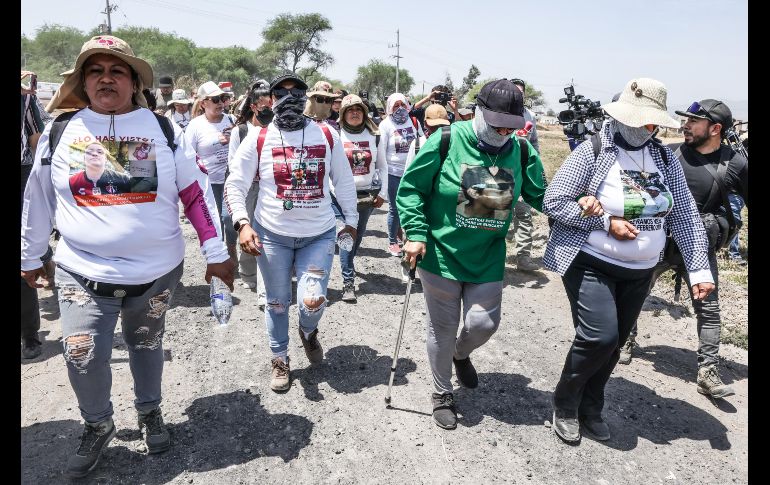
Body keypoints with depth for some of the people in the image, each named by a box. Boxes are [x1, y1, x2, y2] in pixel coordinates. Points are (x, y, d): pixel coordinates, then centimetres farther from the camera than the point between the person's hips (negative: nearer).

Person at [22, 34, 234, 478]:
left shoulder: (164, 129, -2)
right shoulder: (60, 131, 1)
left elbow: (197, 192, -2)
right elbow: (38, 198, 11)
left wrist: (215, 252, -5)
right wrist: (30, 257, 16)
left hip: (157, 271, 0)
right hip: (83, 272, 0)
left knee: (147, 346, 16)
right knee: (82, 356, -4)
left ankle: (150, 412, 42)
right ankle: (98, 426, 26)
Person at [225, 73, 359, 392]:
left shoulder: (327, 135, 1)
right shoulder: (258, 139, -4)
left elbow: (343, 180, 10)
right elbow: (235, 185, -2)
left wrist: (351, 218, 14)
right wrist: (242, 223, -16)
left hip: (319, 234, 0)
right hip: (272, 234, 0)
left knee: (311, 302, -9)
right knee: (277, 302, 11)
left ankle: (308, 332, 29)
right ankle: (279, 359, 34)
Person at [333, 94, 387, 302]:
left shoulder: (374, 135, 7)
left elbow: (382, 166, 11)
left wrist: (382, 192, 6)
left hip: (367, 195, 4)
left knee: (358, 235, 16)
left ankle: (348, 264, 42)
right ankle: (348, 282, -10)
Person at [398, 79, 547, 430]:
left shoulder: (521, 150, -2)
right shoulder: (446, 140, -13)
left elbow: (540, 196, 6)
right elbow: (410, 188, -8)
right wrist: (416, 233, -16)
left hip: (487, 257, 3)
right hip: (441, 253, -3)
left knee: (484, 323, 2)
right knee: (443, 329, 9)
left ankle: (461, 353, 42)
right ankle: (442, 395, 33)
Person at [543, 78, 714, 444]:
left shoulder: (665, 158, 4)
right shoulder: (592, 151, -11)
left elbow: (685, 216, 4)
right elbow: (553, 202, -14)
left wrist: (699, 269, -4)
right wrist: (606, 222, -19)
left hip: (639, 272, 6)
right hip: (591, 264, -5)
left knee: (613, 344, 12)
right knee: (599, 337, -16)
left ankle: (590, 410, 32)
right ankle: (565, 403, 11)